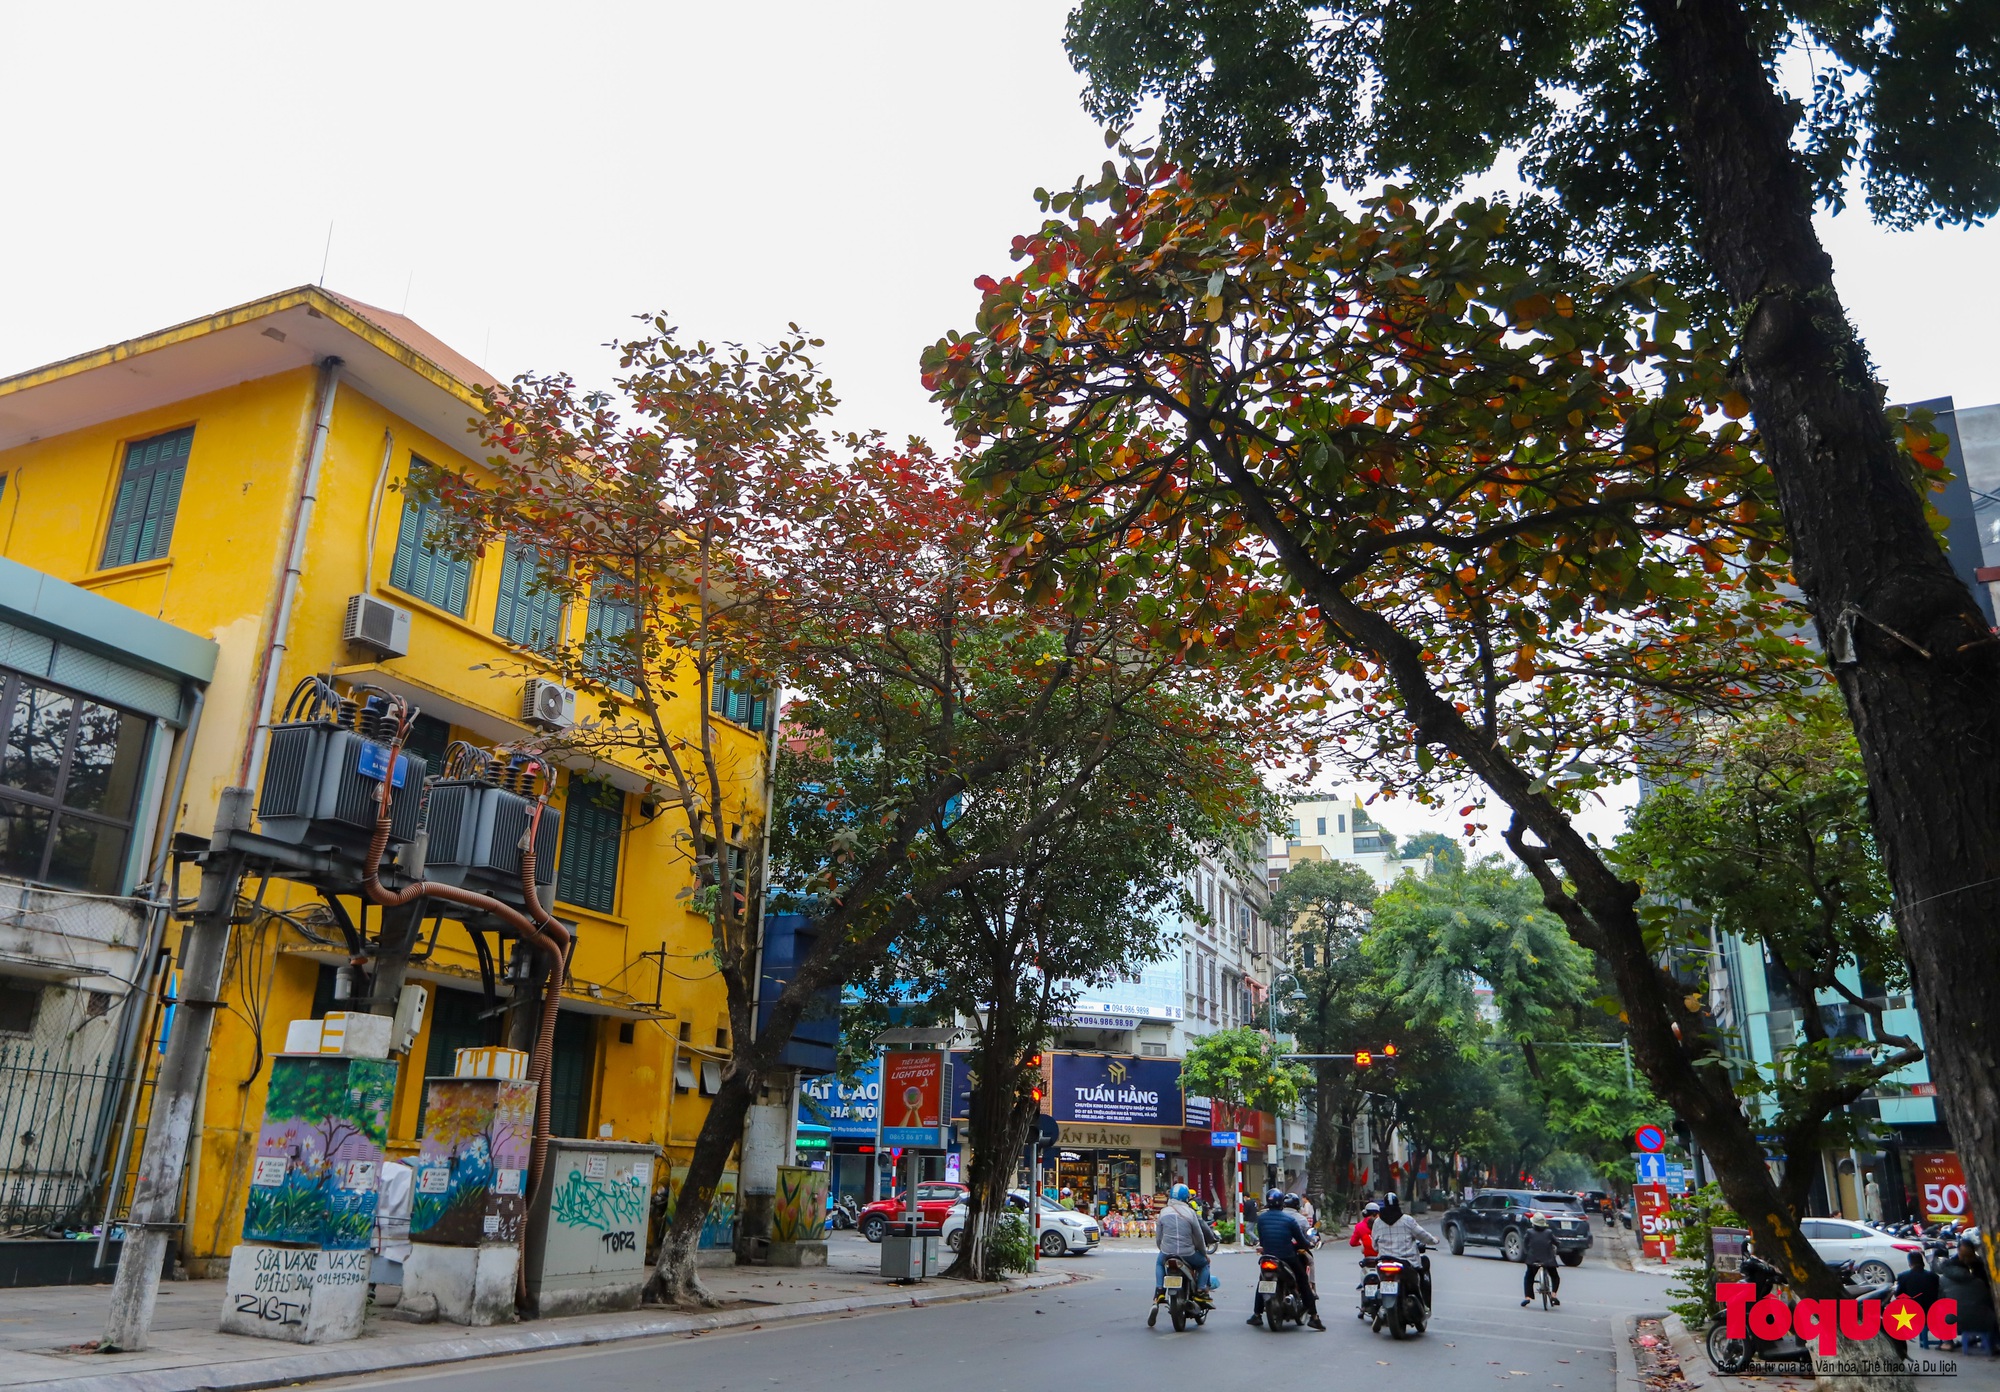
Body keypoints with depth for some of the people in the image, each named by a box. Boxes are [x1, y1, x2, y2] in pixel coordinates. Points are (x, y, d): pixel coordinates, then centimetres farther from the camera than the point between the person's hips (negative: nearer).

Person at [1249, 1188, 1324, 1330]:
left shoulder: (1261, 1218, -1)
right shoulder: (1289, 1219, -10)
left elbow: (1261, 1239, 8)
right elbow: (1301, 1240, -4)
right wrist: (1309, 1244, 17)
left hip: (1268, 1257, 3)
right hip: (1288, 1258, -3)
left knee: (1262, 1283, 22)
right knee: (1304, 1284, 10)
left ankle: (1257, 1315, 19)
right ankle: (1313, 1317, 3)